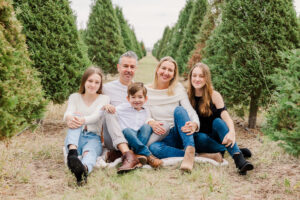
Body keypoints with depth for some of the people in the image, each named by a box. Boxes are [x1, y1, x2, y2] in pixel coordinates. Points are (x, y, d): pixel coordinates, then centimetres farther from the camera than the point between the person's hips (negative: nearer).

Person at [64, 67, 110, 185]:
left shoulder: (104, 99, 10)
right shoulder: (75, 97, 15)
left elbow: (96, 116, -12)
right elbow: (68, 113, -7)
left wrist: (83, 120, -37)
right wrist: (70, 118, -36)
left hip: (93, 138, -1)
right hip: (75, 138, 1)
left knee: (90, 151, -36)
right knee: (75, 119, -30)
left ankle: (84, 169, -74)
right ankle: (72, 153, -59)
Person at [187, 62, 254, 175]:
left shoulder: (214, 96, -5)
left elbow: (226, 117, -19)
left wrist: (231, 133, -40)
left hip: (216, 136, -1)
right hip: (200, 140, 1)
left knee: (217, 121, -32)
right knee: (199, 137, -34)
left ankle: (238, 158, -47)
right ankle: (235, 150, -27)